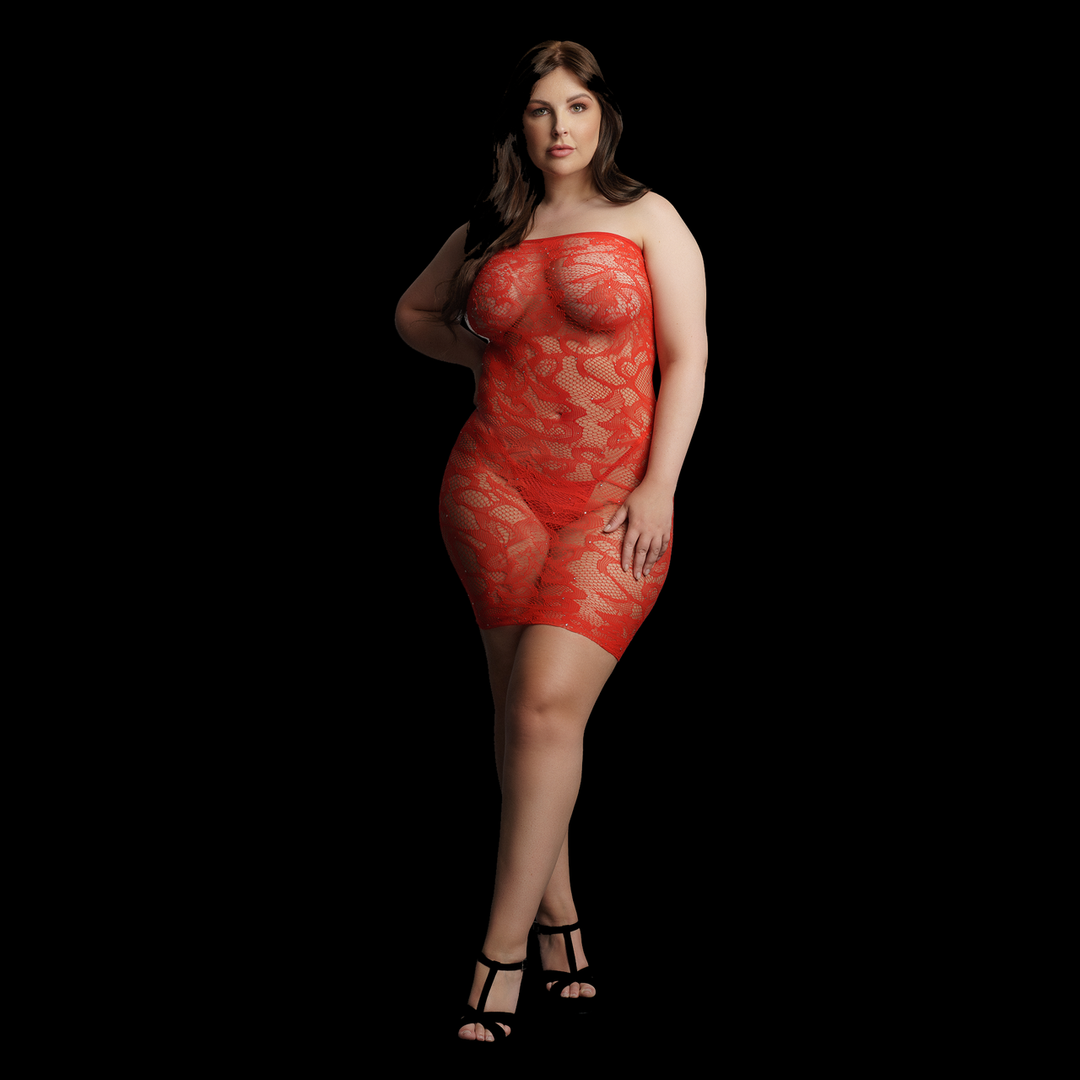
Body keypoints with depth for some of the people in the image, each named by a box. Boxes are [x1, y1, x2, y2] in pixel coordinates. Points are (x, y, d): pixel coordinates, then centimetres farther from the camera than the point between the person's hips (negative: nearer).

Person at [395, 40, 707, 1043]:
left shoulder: (648, 218, 5)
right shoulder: (487, 232, 13)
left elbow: (686, 358, 0)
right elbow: (412, 312, 30)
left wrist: (658, 486, -9)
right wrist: (487, 356, 11)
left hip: (613, 501, -3)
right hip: (497, 486, 3)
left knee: (547, 701, -15)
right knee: (524, 707, 3)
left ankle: (504, 948, -9)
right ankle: (559, 916, 17)